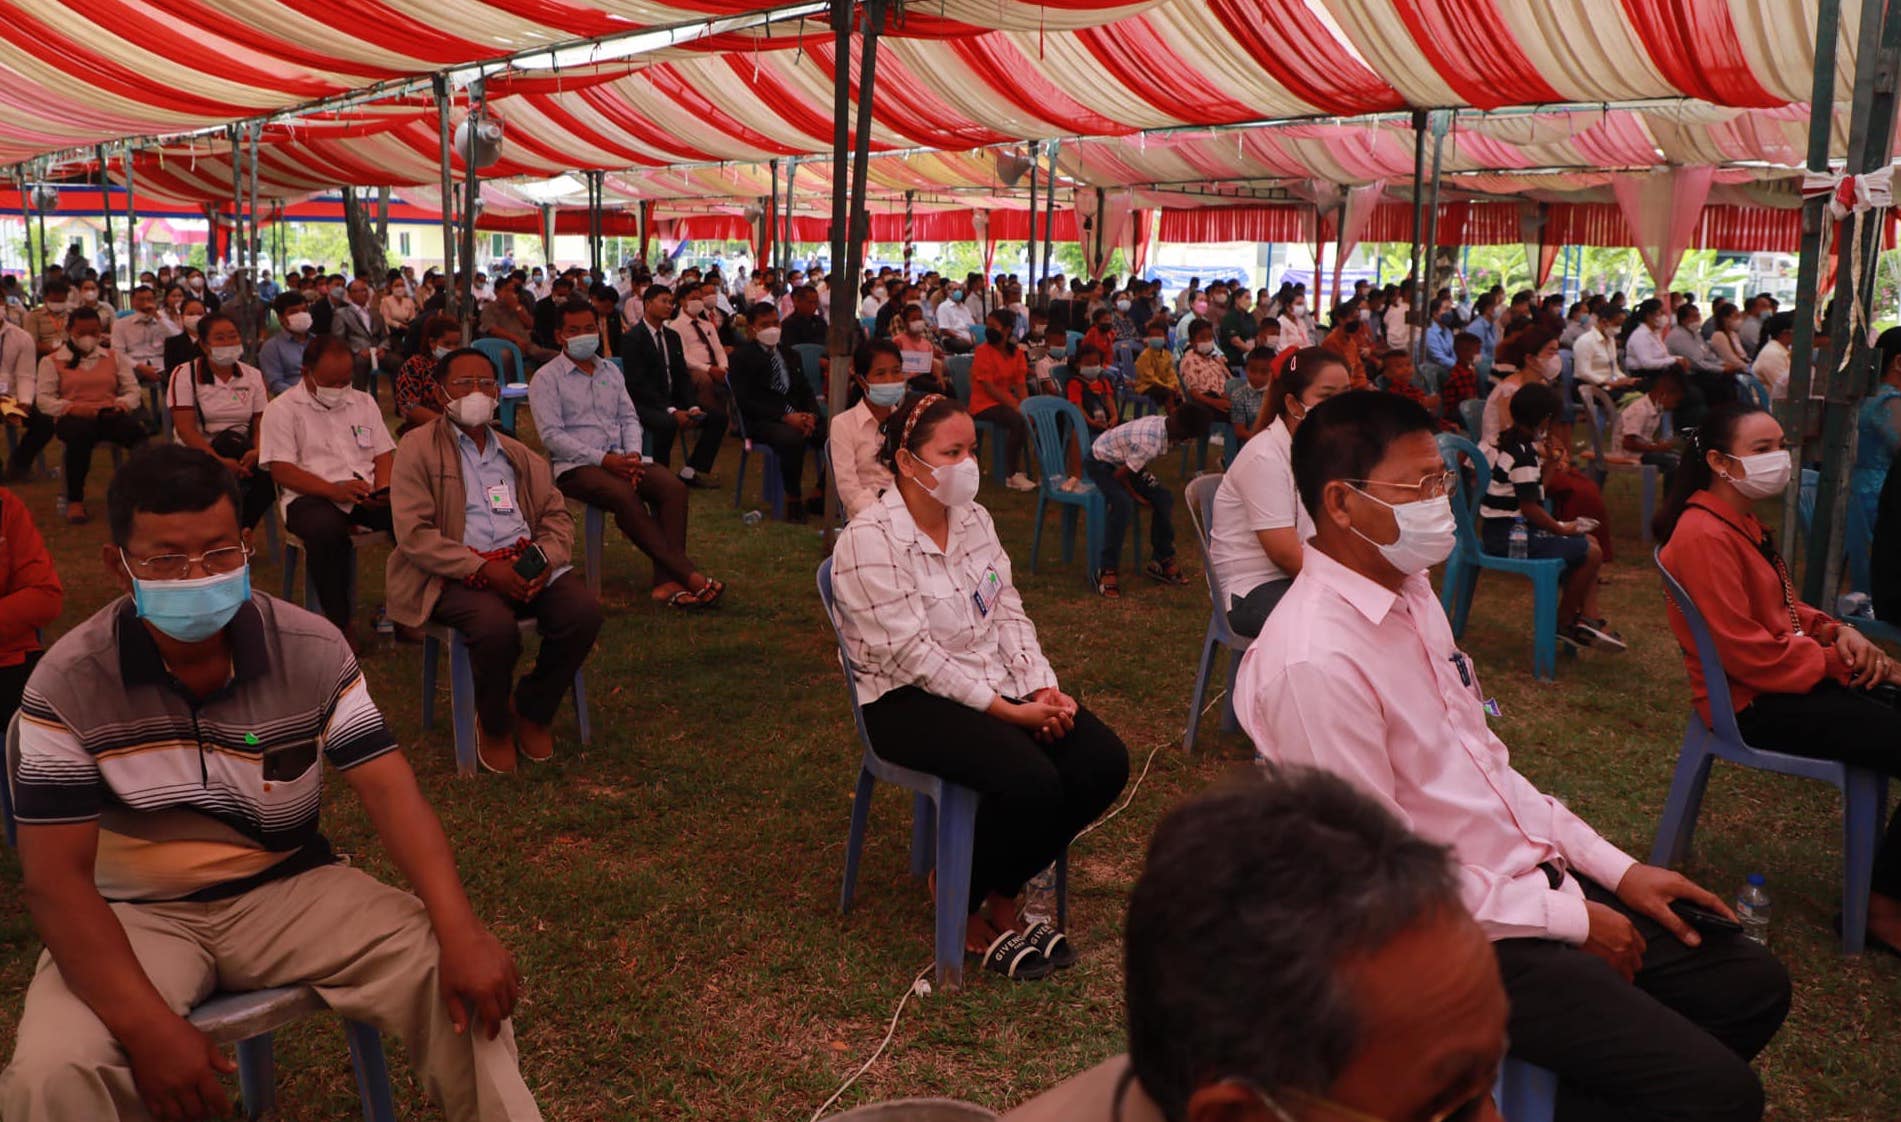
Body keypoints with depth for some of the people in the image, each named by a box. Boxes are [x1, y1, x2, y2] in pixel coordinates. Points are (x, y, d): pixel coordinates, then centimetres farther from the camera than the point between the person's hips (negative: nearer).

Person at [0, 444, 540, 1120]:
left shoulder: (313, 651, -10)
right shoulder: (67, 686, -15)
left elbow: (389, 790, -15)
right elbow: (56, 877, -15)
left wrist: (460, 933, -29)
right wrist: (147, 1026, -28)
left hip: (290, 888, 1)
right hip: (136, 914, -1)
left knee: (463, 977, -18)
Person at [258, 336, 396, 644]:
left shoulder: (364, 402, 20)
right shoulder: (282, 409, 5)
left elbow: (384, 454, 16)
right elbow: (281, 469, -5)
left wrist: (382, 489, -7)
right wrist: (334, 491, -20)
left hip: (367, 496, 4)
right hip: (310, 497, -3)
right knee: (327, 529, -40)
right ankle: (340, 624, -25)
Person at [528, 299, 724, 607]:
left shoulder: (611, 371, 22)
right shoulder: (546, 378, 3)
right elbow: (552, 435, -7)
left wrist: (633, 454, -5)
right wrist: (603, 460, -16)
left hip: (618, 460, 5)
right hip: (575, 466, -5)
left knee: (673, 486, -24)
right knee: (625, 496, -35)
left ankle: (667, 581, -33)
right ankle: (688, 574, -35)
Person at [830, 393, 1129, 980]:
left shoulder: (973, 518, 8)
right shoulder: (869, 540, -15)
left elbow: (1008, 613, 8)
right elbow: (913, 656, -20)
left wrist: (1043, 689, -8)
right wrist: (1009, 711, -21)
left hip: (997, 685, 8)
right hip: (910, 701, -8)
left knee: (1104, 760, -12)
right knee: (1031, 782, -30)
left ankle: (1001, 895, 7)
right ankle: (964, 907, 0)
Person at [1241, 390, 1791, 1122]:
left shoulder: (1412, 593, 4)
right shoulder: (1315, 661, -26)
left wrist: (1615, 870, 6)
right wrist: (1566, 918, -13)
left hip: (1532, 877, 9)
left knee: (1753, 984, 11)